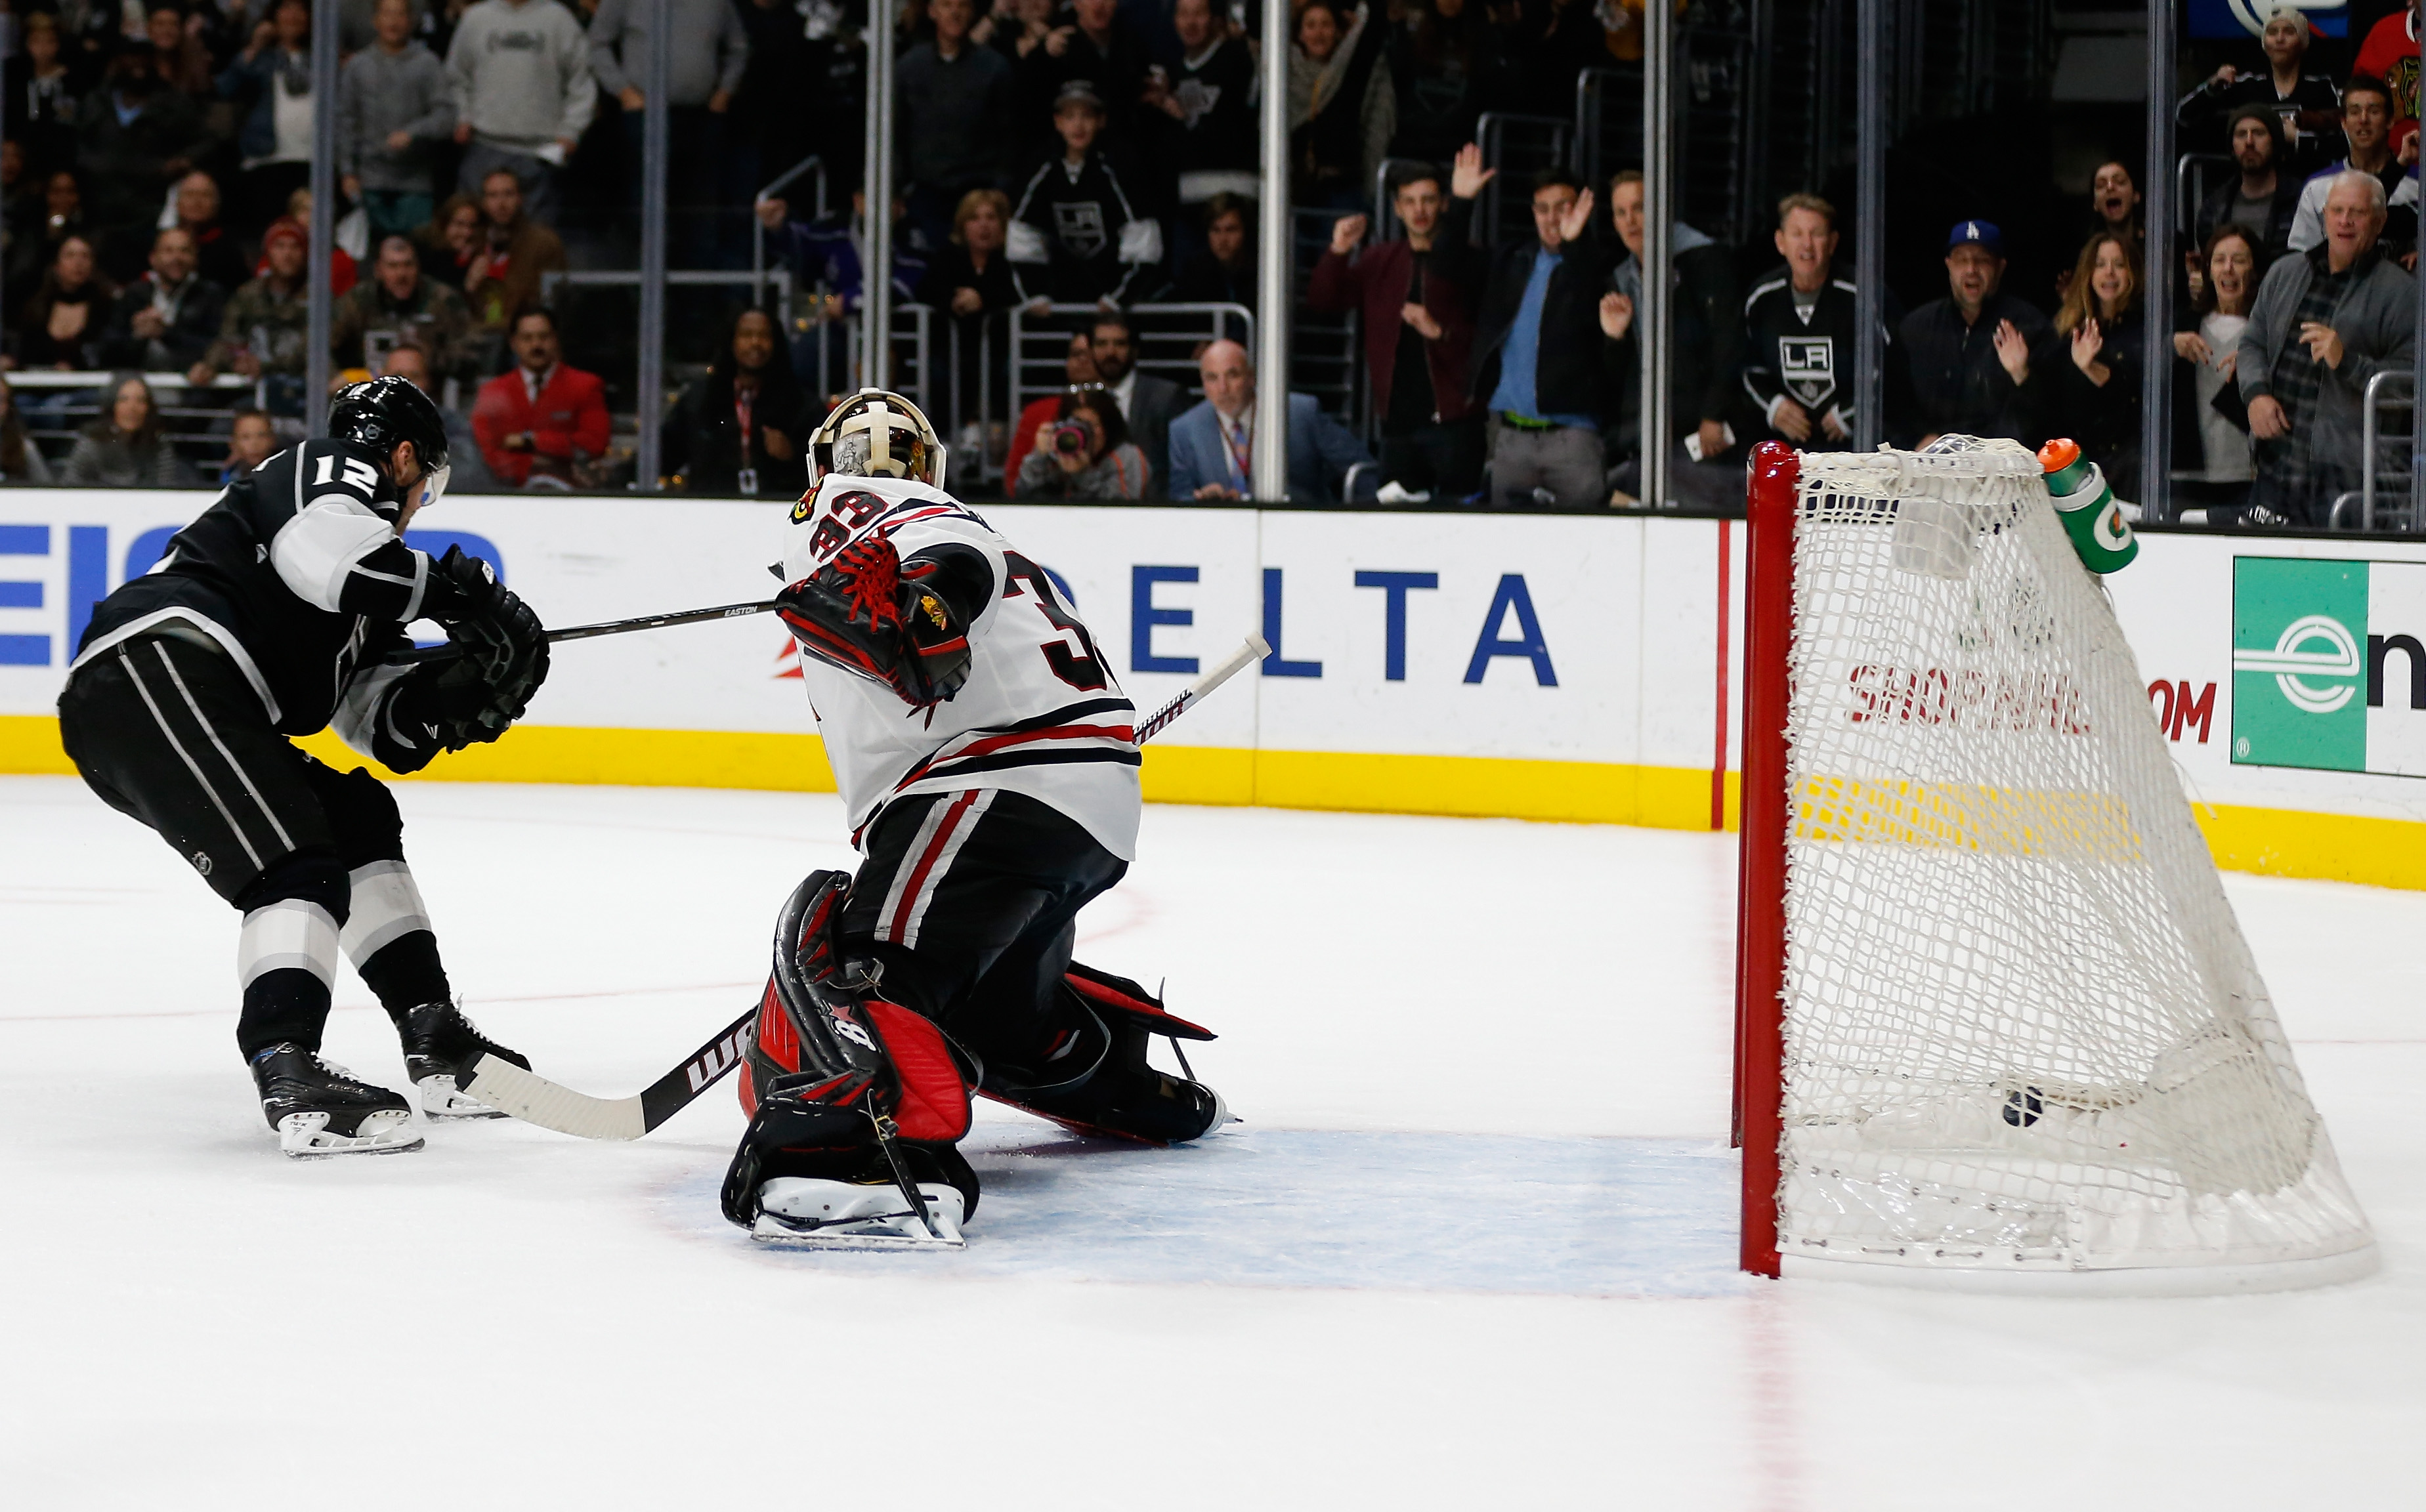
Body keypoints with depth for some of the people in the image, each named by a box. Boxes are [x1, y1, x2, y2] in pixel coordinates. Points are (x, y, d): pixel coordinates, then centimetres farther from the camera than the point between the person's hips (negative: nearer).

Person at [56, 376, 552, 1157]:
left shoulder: (354, 600, 32)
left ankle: (436, 1045, 21)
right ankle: (291, 1079, -41)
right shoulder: (333, 471, 8)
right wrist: (455, 594, -10)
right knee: (299, 871, -22)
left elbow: (390, 732, 23)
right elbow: (317, 545, -18)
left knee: (359, 820, 21)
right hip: (157, 663, -10)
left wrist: (457, 686, 4)